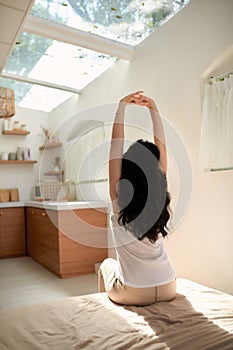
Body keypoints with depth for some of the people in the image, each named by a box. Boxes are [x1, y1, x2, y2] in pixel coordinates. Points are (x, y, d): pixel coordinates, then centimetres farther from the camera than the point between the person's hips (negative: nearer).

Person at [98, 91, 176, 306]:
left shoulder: (120, 198, -18)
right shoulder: (159, 193, -8)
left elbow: (116, 145, -14)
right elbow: (161, 145, 0)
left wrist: (122, 106, -9)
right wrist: (153, 109, 4)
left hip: (134, 295, -3)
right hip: (168, 290, 4)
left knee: (107, 265, 27)